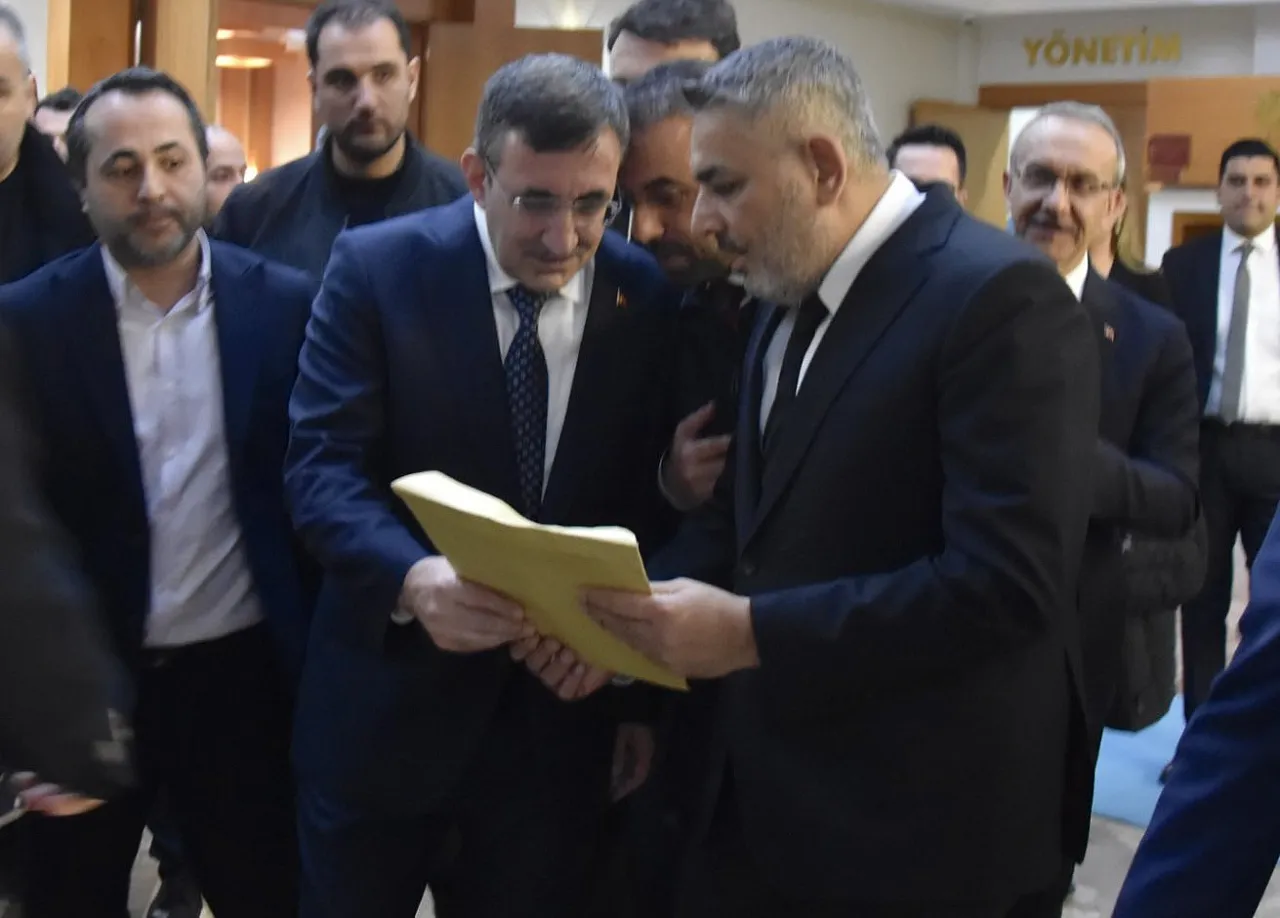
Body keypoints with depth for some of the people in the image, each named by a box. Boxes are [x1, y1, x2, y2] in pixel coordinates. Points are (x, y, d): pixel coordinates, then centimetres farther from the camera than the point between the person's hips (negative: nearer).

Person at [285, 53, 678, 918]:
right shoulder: (377, 266, -9)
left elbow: (655, 496, 2)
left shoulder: (649, 297, -2)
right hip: (388, 697, -1)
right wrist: (413, 577, -33)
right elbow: (322, 465, -15)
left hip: (558, 705, 2)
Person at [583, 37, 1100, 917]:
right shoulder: (788, 304, 11)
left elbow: (1008, 581, -25)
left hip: (917, 824, -7)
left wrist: (753, 631, -25)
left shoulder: (998, 295, -17)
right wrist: (626, 612, -4)